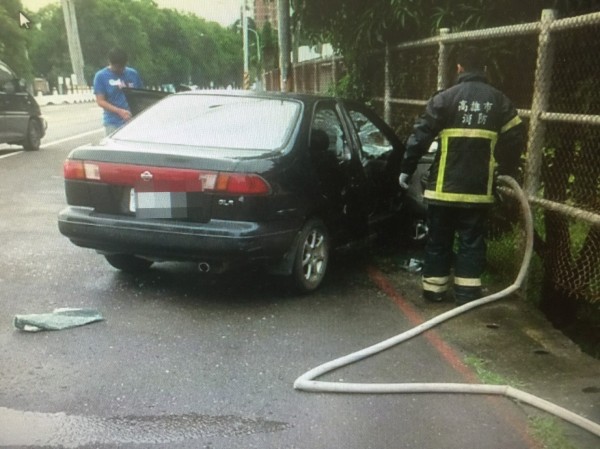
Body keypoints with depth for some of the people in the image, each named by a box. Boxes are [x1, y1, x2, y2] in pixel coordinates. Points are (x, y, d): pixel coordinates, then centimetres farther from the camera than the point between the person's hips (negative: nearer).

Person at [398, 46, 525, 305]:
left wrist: (406, 169, 2)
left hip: (444, 186, -2)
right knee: (472, 241, 9)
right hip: (478, 187, 2)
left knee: (439, 240, 10)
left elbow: (420, 135, -7)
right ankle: (468, 293, 10)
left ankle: (434, 289, 17)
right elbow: (515, 140, 8)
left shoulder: (445, 98, -4)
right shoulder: (499, 101, 5)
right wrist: (508, 172, 20)